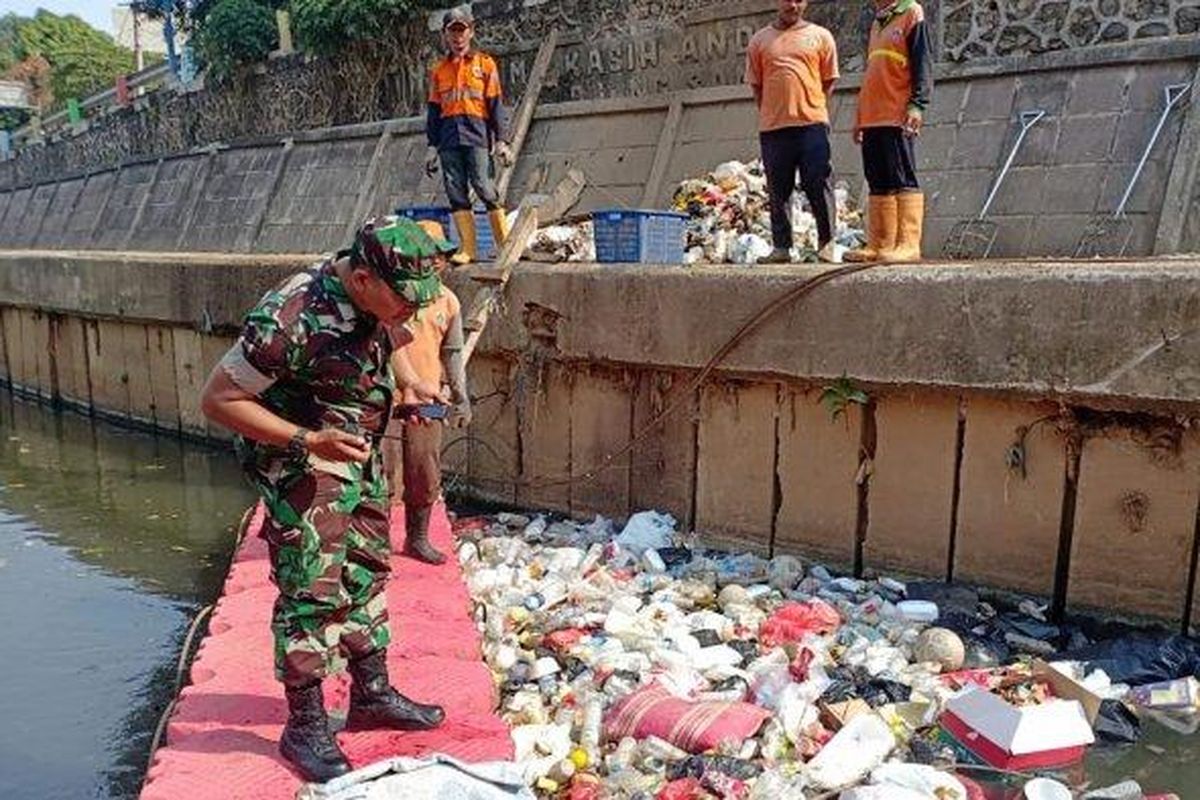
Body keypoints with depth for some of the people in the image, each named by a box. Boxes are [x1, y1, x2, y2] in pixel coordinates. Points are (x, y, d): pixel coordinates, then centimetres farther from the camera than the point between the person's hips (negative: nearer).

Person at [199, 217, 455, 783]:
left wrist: (410, 383, -1)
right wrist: (308, 441, -28)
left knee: (366, 575, 16)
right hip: (301, 469, -8)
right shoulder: (290, 319, -30)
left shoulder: (373, 300, -6)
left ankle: (372, 695, 32)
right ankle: (304, 727, 16)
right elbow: (218, 400, -23)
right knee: (312, 593, -2)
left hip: (360, 460, 8)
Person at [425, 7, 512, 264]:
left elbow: (496, 105, 3)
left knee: (485, 188, -12)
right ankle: (468, 248, 2)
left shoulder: (485, 64, 9)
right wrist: (432, 146, 13)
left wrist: (502, 140, -5)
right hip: (449, 139, 4)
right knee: (456, 192, -1)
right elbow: (434, 110, 19)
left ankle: (506, 245, -6)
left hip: (477, 136, -4)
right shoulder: (439, 70, 18)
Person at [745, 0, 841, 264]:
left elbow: (829, 81, 11)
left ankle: (826, 243, 3)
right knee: (779, 190, 4)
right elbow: (755, 85, 13)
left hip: (812, 123, -1)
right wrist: (771, 112, 6)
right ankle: (781, 247, 10)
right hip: (773, 125, 2)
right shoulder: (760, 40, 13)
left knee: (819, 185, -4)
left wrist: (811, 107, 4)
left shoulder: (821, 36, 10)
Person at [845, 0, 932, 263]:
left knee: (903, 181, -10)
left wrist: (917, 104, -19)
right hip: (872, 118, 8)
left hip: (897, 117, -8)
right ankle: (878, 245, 10)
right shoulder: (877, 22, 23)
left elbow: (922, 63, -8)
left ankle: (909, 245, -11)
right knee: (879, 184, 7)